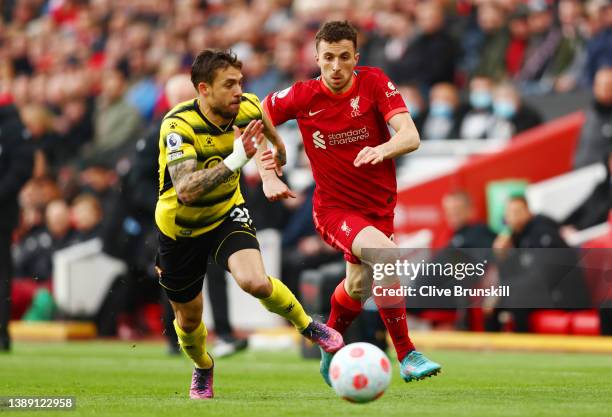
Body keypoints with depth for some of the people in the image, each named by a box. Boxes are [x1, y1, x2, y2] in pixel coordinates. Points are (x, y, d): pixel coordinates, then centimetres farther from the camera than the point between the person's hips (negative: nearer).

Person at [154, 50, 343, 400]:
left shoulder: (248, 109, -16)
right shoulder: (178, 126, -31)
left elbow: (267, 124, 12)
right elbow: (185, 190, -43)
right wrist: (235, 160, -50)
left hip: (227, 215, 2)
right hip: (180, 229, -2)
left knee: (256, 282, -28)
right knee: (189, 318, 14)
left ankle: (308, 326, 0)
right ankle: (203, 367, 48)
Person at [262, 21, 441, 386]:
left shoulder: (374, 82, -14)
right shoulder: (302, 97, -14)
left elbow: (411, 136, -24)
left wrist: (383, 149, -45)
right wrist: (269, 174, -5)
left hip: (378, 204, 3)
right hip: (334, 208, -3)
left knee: (357, 286, 22)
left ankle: (330, 349, 53)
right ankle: (407, 356, -23)